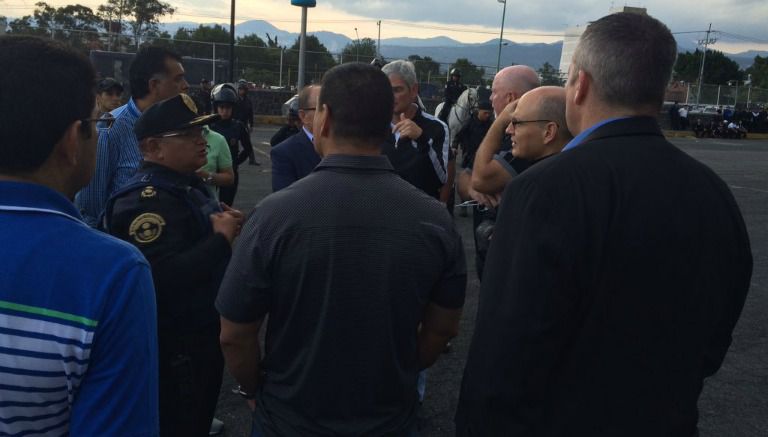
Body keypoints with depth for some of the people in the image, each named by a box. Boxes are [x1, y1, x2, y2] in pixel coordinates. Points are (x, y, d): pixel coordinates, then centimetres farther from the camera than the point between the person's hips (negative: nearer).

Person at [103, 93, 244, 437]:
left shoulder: (186, 184, 8)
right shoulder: (145, 200, -24)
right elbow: (163, 280, -35)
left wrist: (225, 225, -1)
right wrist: (221, 238, -25)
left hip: (202, 327, 10)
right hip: (174, 343, -10)